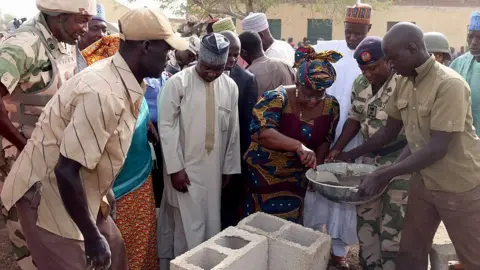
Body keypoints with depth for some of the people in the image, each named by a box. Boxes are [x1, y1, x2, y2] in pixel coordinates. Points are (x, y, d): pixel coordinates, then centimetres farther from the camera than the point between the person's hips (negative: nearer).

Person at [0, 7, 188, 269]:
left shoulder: (120, 80, -1)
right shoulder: (104, 93, -30)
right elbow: (66, 170, -30)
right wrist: (91, 235, -21)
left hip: (79, 192, 9)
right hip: (49, 195, -9)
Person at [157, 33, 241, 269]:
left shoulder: (230, 86, 3)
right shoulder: (178, 83, -9)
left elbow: (233, 130, 8)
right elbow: (166, 126, -10)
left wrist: (229, 167, 8)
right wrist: (175, 168, -14)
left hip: (214, 169, 4)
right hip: (184, 168, -4)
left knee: (210, 223, 13)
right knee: (188, 226, 2)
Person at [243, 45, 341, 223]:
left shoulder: (331, 106, -5)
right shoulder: (276, 99, -21)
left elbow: (325, 141, 6)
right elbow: (260, 131, -35)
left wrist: (315, 168, -8)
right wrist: (299, 146, -43)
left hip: (298, 181, 4)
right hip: (264, 177, -4)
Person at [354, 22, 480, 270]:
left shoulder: (449, 84, -23)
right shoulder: (404, 82, 0)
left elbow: (438, 148, -28)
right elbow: (389, 131, 7)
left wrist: (383, 175, -28)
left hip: (459, 185, -6)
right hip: (423, 180, 7)